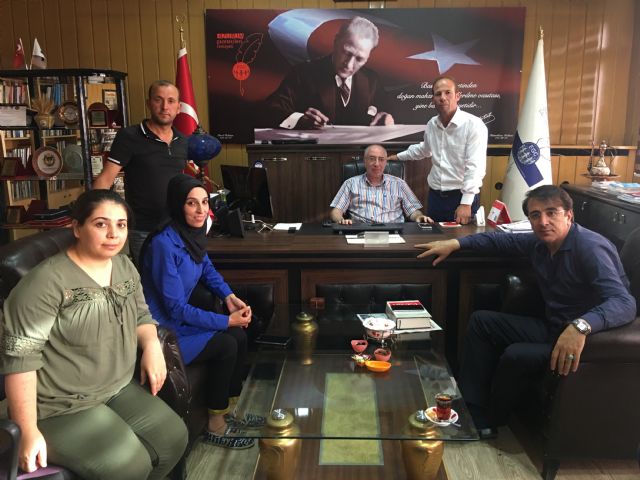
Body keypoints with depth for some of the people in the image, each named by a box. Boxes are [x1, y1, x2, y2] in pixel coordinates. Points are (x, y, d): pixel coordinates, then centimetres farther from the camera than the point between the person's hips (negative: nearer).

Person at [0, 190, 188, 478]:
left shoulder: (125, 267, 5)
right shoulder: (47, 281, -20)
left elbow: (141, 316, 16)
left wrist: (152, 345, -7)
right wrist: (28, 431, -22)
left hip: (119, 390, 8)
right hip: (59, 408, -7)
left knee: (173, 437, 1)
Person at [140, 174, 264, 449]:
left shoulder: (192, 233, -1)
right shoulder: (164, 244, -26)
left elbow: (207, 270, 18)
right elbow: (176, 308, -24)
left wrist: (229, 297, 0)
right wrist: (227, 321, -19)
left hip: (180, 321, 8)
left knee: (239, 337, -1)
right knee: (226, 344, -15)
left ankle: (227, 412, 17)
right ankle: (215, 428, 3)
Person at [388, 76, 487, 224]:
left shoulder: (473, 125, -13)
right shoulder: (431, 124, 6)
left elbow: (475, 167, -19)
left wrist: (466, 203, -24)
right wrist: (398, 156, 35)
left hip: (463, 197, -6)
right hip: (435, 196, 6)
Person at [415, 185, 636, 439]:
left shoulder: (590, 247, -24)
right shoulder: (540, 242, 1)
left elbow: (624, 302, -36)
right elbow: (503, 239, 20)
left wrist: (581, 326, -54)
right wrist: (455, 243, 12)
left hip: (588, 338, -9)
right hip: (554, 328, 9)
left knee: (516, 356, -29)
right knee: (481, 321, 8)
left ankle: (490, 420, 1)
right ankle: (471, 410, 3)